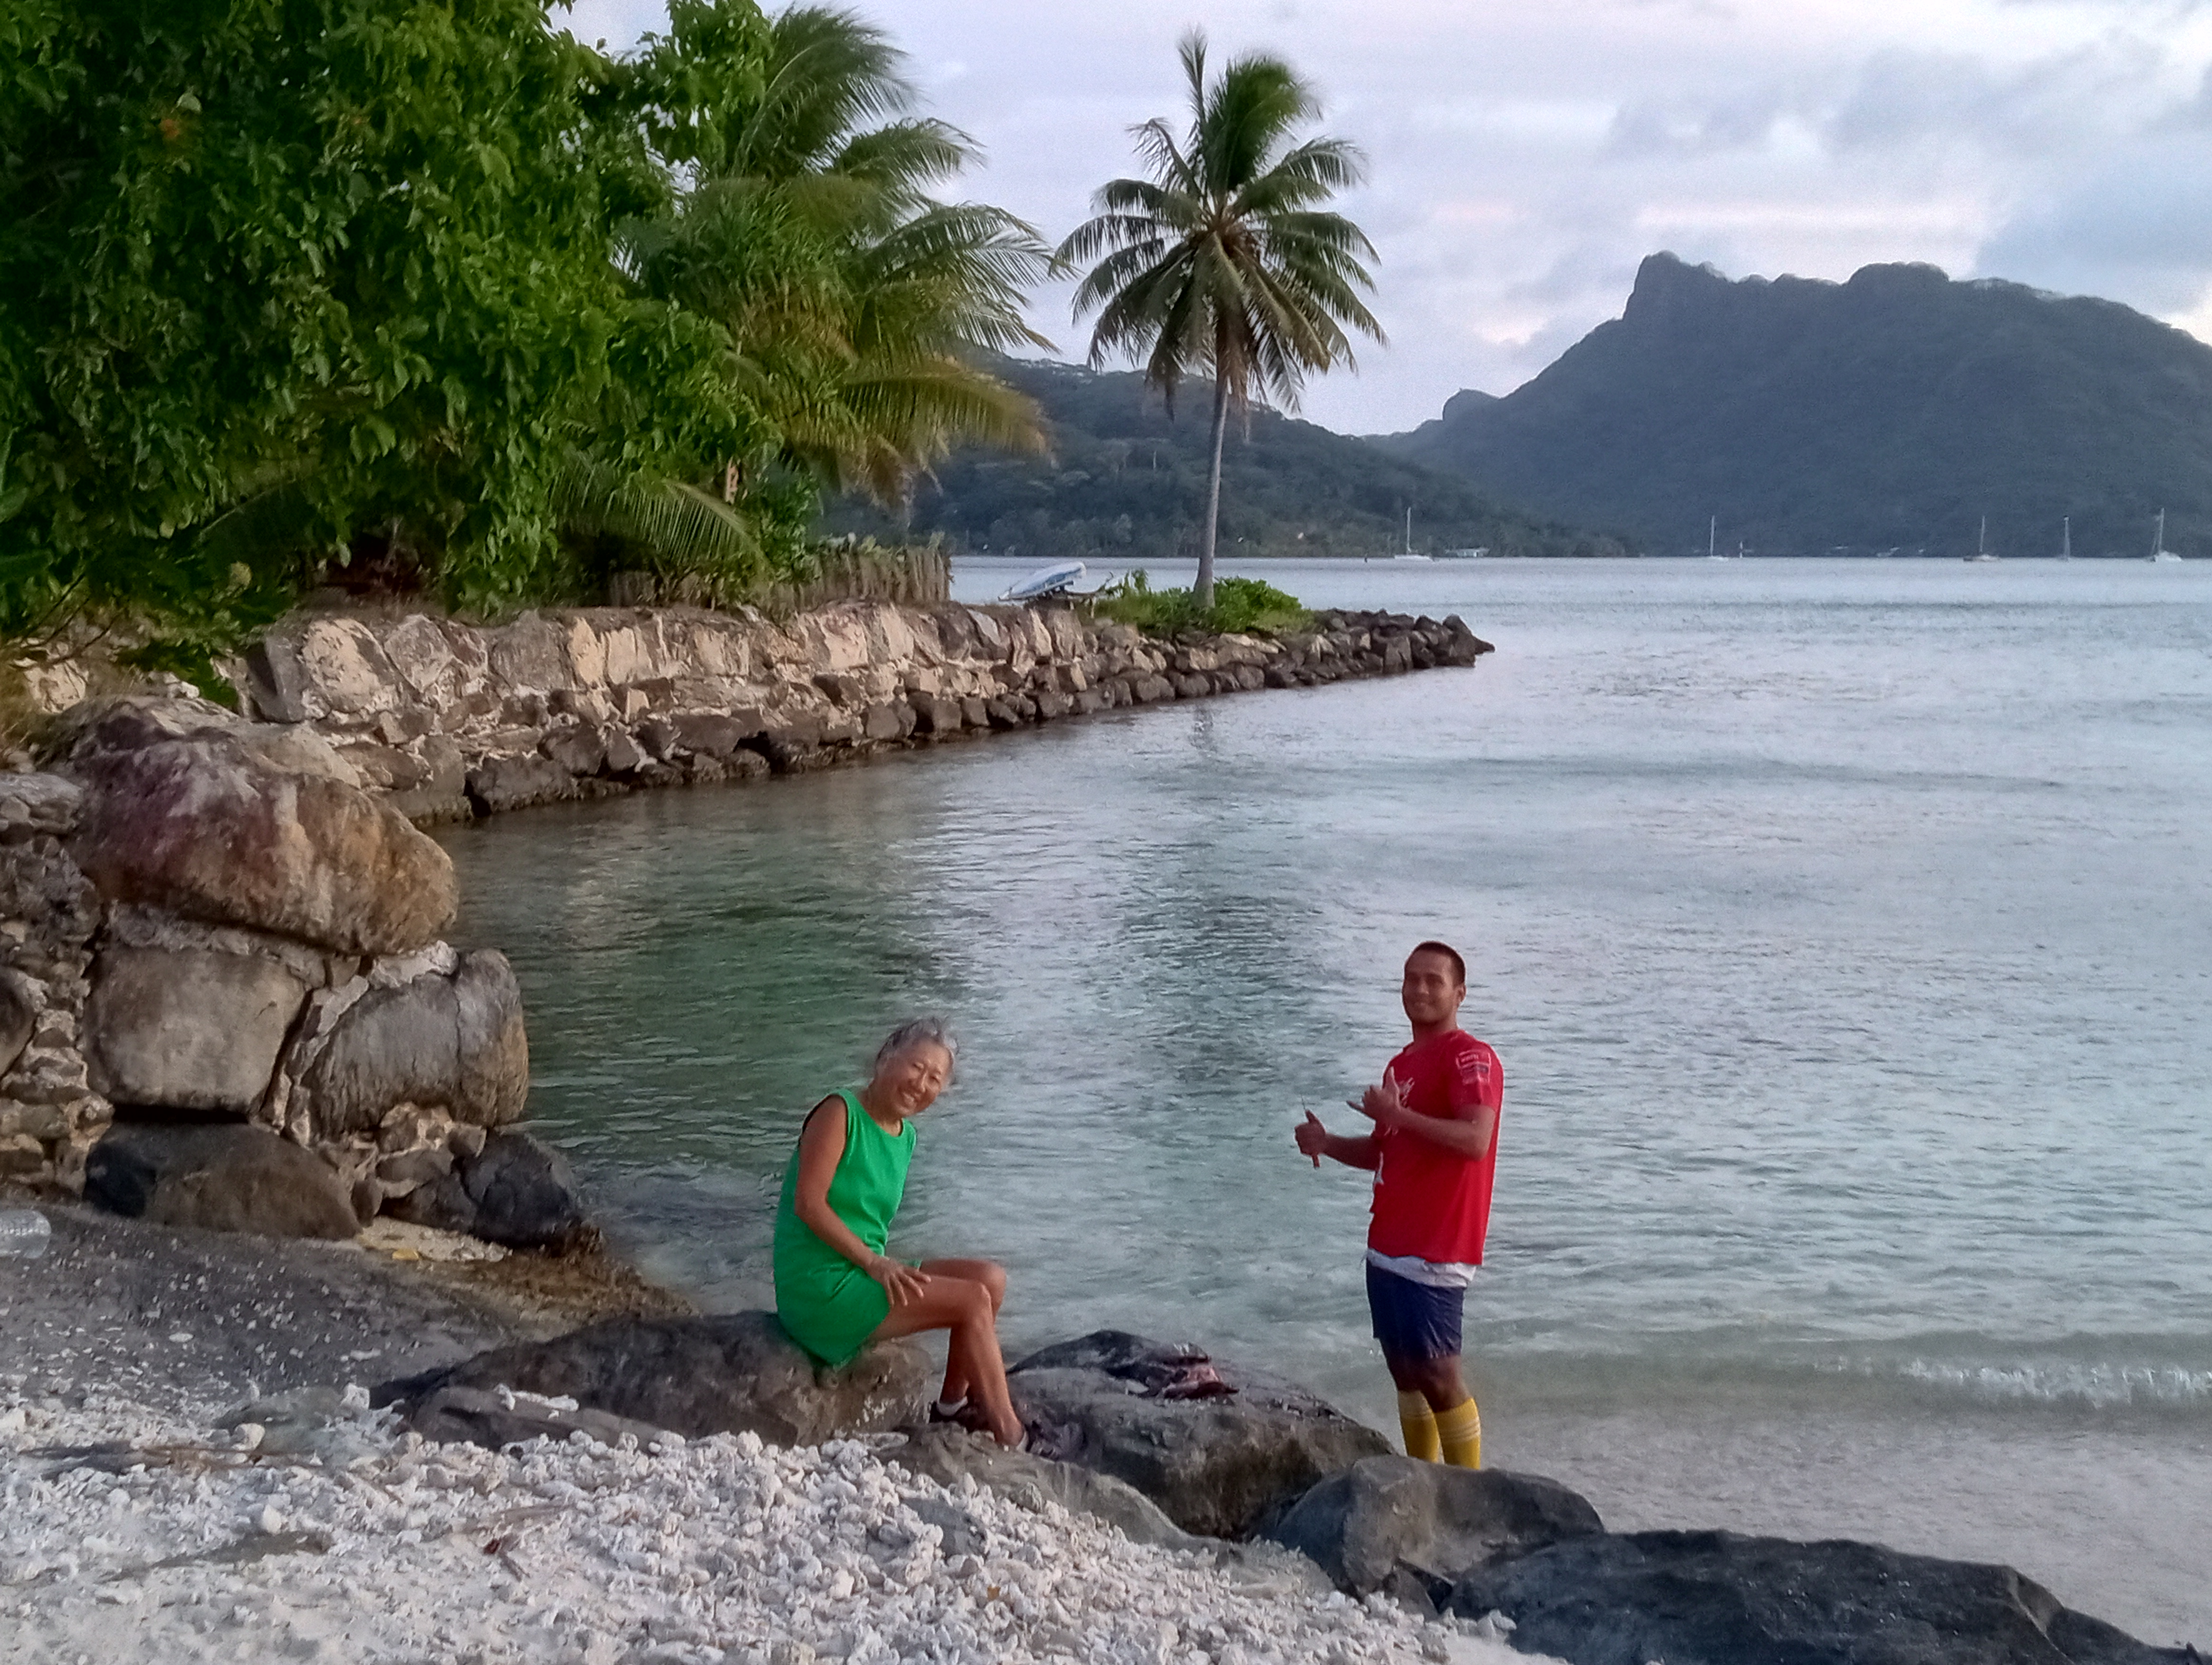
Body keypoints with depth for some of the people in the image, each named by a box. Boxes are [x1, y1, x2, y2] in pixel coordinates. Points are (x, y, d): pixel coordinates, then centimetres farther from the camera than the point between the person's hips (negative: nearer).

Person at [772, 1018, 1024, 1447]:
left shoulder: (906, 1136, 14)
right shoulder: (840, 1113, -12)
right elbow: (808, 1203, -19)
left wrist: (886, 1266, -1)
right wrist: (873, 1261, -21)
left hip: (861, 1276, 9)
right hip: (820, 1288, -9)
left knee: (991, 1279, 0)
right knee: (973, 1301, -15)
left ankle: (953, 1405, 7)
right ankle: (1011, 1440, -9)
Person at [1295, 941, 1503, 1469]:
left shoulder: (1470, 1058, -11)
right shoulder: (1402, 1064, 17)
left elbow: (1475, 1139, -25)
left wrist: (1397, 1114, -25)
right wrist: (1328, 1144, 8)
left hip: (1434, 1251, -9)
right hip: (1389, 1246, 9)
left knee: (1437, 1372, -7)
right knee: (1406, 1371, 13)